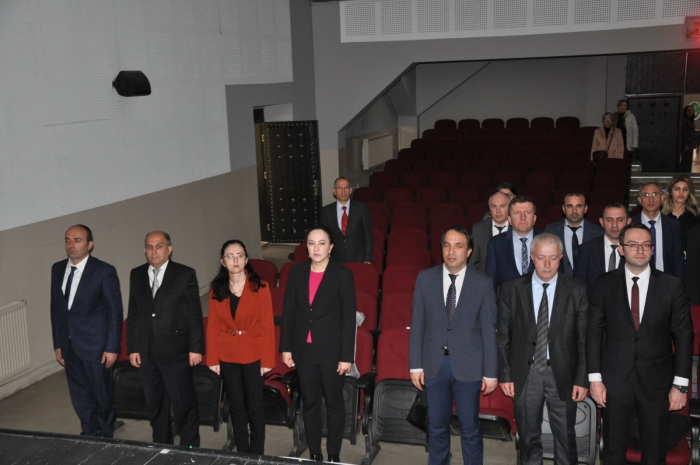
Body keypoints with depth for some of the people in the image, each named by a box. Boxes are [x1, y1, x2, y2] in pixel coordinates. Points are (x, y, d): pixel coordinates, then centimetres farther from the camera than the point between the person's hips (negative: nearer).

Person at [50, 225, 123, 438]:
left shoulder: (104, 271, -13)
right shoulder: (58, 269, 5)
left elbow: (115, 312, -11)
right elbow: (55, 308, 11)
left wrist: (112, 347, -13)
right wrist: (58, 343, 10)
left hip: (96, 344, -5)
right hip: (70, 346, 5)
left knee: (103, 395, 10)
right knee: (80, 396, 16)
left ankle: (105, 438, 31)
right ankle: (89, 435, 35)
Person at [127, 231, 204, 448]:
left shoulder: (185, 274, -6)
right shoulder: (137, 275, 7)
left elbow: (195, 315, -6)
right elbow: (133, 314, 9)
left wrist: (196, 348, -9)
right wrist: (132, 348, 5)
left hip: (175, 351, -4)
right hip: (147, 352, 4)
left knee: (184, 403, 4)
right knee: (155, 405, 16)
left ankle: (189, 448, 20)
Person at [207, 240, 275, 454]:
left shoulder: (260, 287, -10)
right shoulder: (216, 288, -1)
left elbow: (267, 326, -9)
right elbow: (213, 326, 2)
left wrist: (267, 359, -11)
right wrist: (213, 358, -2)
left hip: (253, 355, -3)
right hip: (227, 356, 3)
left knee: (254, 406, 6)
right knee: (236, 406, 13)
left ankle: (257, 454, 21)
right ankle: (242, 452, 27)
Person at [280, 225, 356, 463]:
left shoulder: (343, 274, -9)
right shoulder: (297, 272, 2)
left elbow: (349, 318, -9)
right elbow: (288, 312, 5)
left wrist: (347, 355, -12)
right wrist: (286, 347, 2)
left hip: (332, 350, -3)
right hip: (303, 349, 3)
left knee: (334, 403, 10)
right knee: (309, 403, 13)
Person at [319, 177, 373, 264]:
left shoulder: (361, 208, -1)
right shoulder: (326, 211, 2)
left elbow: (368, 235, 1)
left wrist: (368, 259, -4)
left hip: (359, 259, -1)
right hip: (336, 260, 1)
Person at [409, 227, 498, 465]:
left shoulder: (483, 284, -5)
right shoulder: (425, 278, -1)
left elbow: (489, 331, -3)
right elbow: (417, 324, 1)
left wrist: (490, 373, -3)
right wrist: (415, 365, -1)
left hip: (468, 365, -2)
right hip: (434, 364, 2)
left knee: (470, 427, 9)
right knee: (437, 426, 14)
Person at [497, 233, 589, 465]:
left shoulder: (576, 291, -3)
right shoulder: (511, 289, -1)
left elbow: (583, 338, -2)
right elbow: (503, 336, 1)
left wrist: (582, 379, -6)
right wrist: (505, 374, -2)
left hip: (562, 373, -1)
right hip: (525, 373, 1)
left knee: (565, 437, 10)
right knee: (528, 437, 13)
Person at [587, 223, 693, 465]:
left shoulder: (671, 285, -2)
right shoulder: (605, 284, -1)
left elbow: (684, 336, -1)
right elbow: (594, 333, 0)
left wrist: (680, 384, -4)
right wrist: (594, 378, -4)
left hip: (656, 381, 0)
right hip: (615, 380, 0)